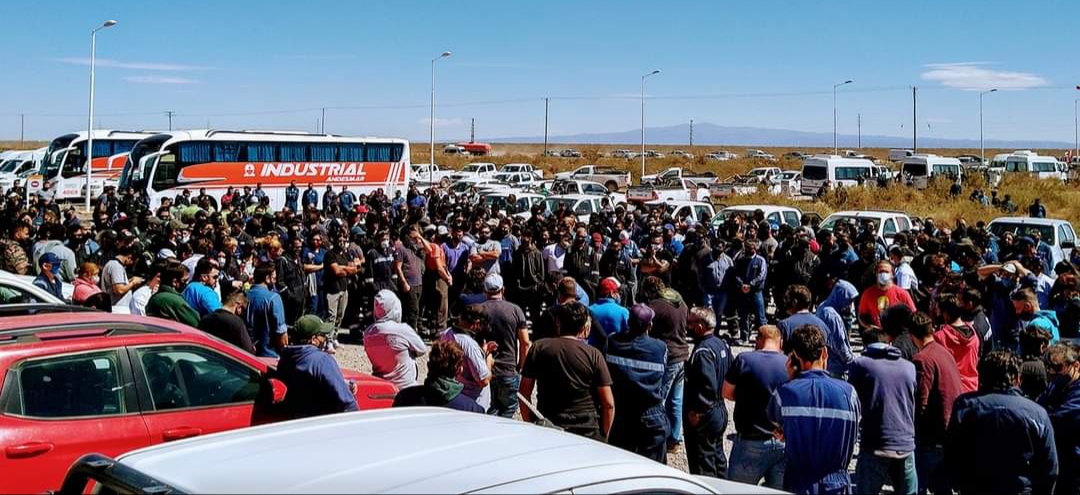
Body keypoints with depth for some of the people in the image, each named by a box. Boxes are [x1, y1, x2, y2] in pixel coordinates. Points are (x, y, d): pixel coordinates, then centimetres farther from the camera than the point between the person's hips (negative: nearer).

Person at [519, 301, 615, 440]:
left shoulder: (539, 348, 3)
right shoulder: (593, 355, -2)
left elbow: (524, 394, 5)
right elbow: (608, 404, -4)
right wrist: (603, 437, 8)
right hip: (588, 434, -1)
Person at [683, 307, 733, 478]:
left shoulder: (703, 351, -23)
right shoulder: (722, 344, 5)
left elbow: (708, 386, -29)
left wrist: (696, 412, -22)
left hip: (703, 418, -10)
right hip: (720, 411, 10)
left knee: (702, 465, 0)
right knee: (718, 458, 23)